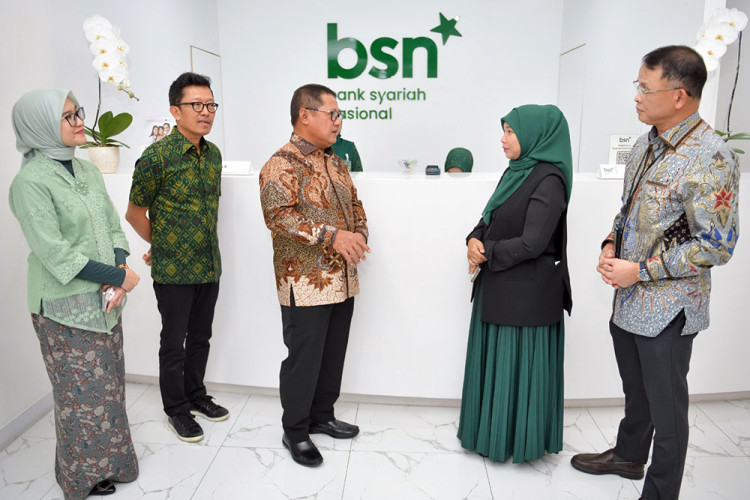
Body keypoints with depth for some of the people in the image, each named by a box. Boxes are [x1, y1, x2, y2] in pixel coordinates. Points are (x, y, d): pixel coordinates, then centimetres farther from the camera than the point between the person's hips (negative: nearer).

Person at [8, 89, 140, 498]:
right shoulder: (30, 182, -15)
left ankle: (107, 462, 36)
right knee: (82, 395, 8)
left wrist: (118, 275, -9)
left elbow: (114, 227, 6)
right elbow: (54, 253, -20)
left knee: (108, 386, 16)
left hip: (105, 300, 6)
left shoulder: (88, 170, 7)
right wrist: (118, 277, -15)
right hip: (65, 309, -6)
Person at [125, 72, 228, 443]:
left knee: (200, 337, 18)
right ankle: (176, 409, 26)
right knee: (174, 342, 8)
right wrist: (163, 246, 5)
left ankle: (196, 395, 37)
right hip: (173, 271, -6)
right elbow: (135, 213, -5)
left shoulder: (213, 154, 5)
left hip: (209, 266, 6)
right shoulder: (157, 156, -14)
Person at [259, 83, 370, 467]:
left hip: (342, 280, 8)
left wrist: (359, 235, 0)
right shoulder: (282, 164, -12)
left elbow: (354, 204, 20)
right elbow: (278, 215, -24)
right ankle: (295, 432, 24)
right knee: (304, 359, 4)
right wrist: (331, 235, -29)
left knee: (333, 354, 18)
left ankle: (322, 416, 37)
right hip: (305, 284, -8)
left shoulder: (335, 162, 14)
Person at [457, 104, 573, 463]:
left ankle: (516, 439, 23)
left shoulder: (548, 180, -17)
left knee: (516, 363, 4)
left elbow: (531, 243, -22)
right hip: (498, 286, 8)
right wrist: (475, 240, -7)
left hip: (526, 293, -8)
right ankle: (489, 428, 33)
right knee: (493, 359, 17)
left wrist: (486, 253, -11)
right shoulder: (516, 171, 10)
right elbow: (490, 218, 14)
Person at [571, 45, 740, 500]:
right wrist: (611, 245, -1)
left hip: (667, 308, -8)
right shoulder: (648, 143, 5)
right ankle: (629, 456, 49)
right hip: (628, 299, 8)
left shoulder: (710, 158, -20)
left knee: (666, 406, 10)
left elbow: (717, 245, -20)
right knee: (636, 390, 26)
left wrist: (641, 271, -19)